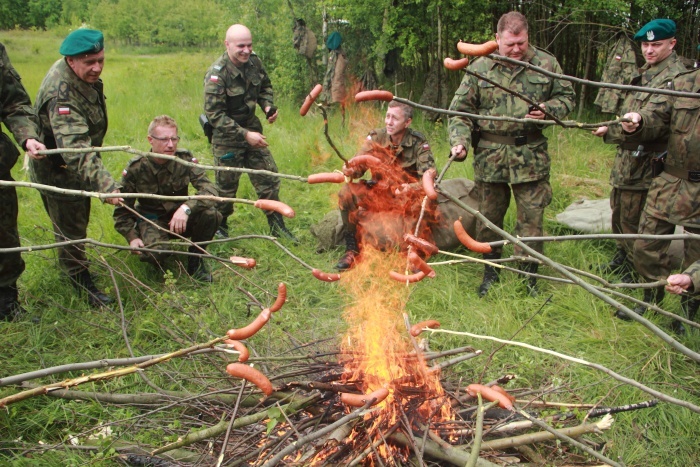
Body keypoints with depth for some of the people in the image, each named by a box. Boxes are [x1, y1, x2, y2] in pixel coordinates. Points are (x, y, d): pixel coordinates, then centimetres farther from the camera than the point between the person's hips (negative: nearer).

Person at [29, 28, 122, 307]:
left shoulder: (85, 77, -7)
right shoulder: (62, 95, -38)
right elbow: (76, 150, -48)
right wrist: (105, 185, -57)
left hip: (76, 166, 9)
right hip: (57, 171, -9)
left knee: (79, 220, 26)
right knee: (70, 228, 5)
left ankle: (76, 266, 48)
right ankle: (81, 282, 23)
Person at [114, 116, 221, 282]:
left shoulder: (185, 159, -14)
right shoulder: (135, 169, -14)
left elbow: (210, 190, -24)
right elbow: (123, 208, -5)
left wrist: (186, 208, -42)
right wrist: (132, 237, -21)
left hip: (181, 218, 1)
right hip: (151, 220, -1)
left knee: (210, 214, -30)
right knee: (153, 253, -34)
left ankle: (195, 257, -3)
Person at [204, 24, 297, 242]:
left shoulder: (254, 61, -3)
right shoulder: (217, 74, -22)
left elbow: (265, 87, 16)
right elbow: (214, 114, -24)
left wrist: (268, 106, -5)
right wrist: (245, 135, -28)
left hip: (251, 127, 6)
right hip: (226, 136, -6)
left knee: (269, 178, 6)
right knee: (226, 185, 5)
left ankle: (276, 225, 20)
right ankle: (219, 228, 27)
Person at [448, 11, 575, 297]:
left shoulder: (546, 64, 3)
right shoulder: (479, 68, 1)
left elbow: (566, 97, 11)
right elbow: (460, 110, 2)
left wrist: (547, 110, -10)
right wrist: (459, 140, -14)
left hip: (531, 156, 0)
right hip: (489, 156, 1)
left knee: (531, 217, 4)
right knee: (489, 216, 11)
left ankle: (528, 275, 19)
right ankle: (491, 271, 29)